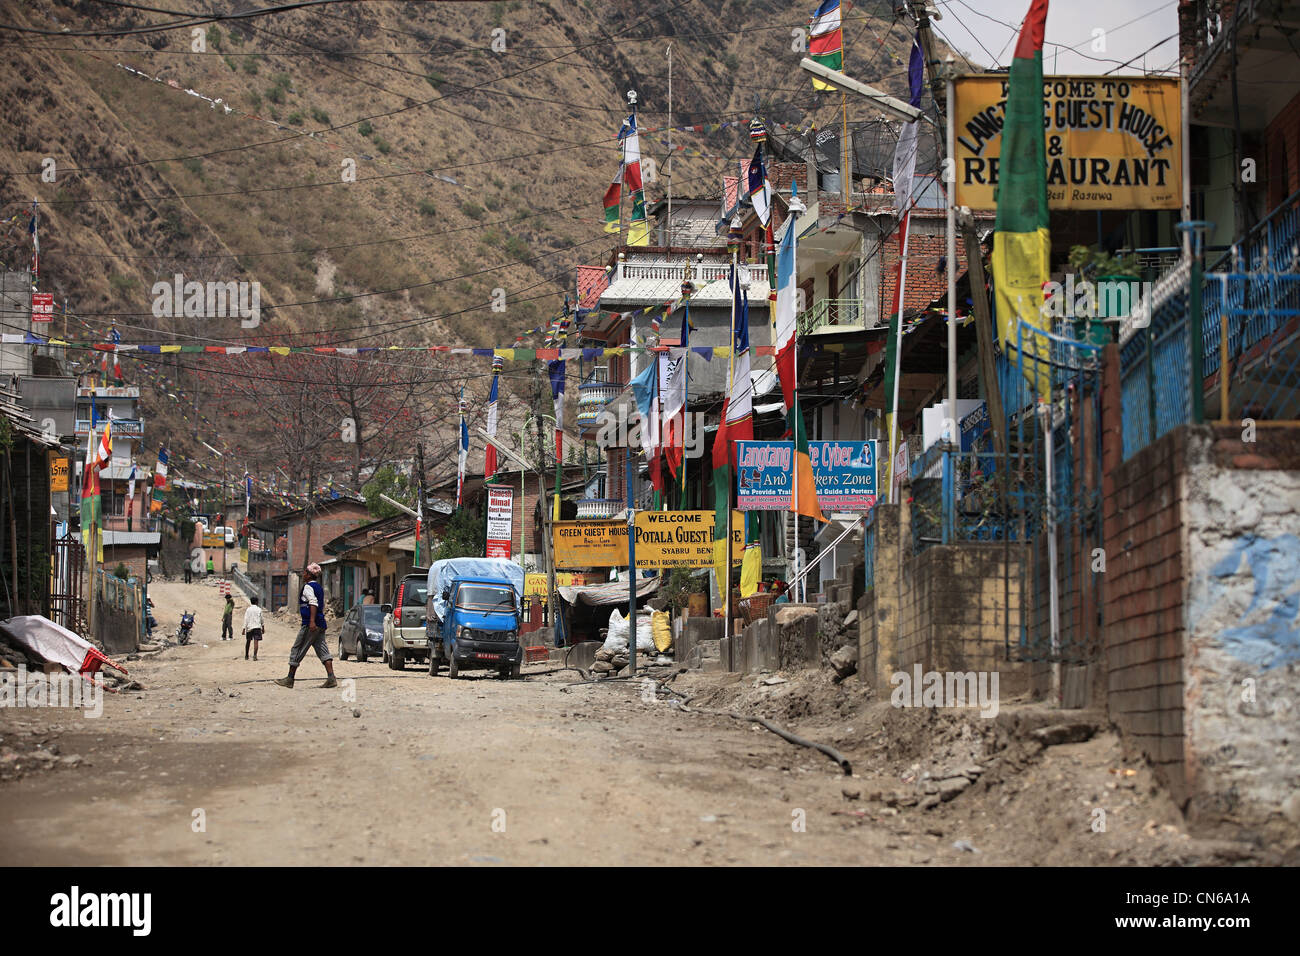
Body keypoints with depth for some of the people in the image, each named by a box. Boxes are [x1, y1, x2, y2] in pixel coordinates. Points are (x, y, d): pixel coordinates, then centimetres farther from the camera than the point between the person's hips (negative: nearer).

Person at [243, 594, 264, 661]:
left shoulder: (248, 610, 0)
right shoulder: (259, 609, 0)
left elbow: (246, 620, -4)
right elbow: (261, 619, 7)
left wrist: (244, 629, -4)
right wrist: (262, 627, 19)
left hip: (249, 627, 2)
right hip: (257, 627, -2)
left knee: (248, 641, 16)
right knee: (256, 641, -7)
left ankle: (246, 656, 26)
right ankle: (255, 655, -21)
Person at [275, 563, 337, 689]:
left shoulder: (308, 587, -8)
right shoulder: (319, 587, 19)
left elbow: (313, 603, -22)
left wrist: (312, 621, -30)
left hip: (310, 624, -9)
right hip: (321, 624, 9)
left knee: (297, 650, 0)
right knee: (323, 650, 2)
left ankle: (290, 679, 6)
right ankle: (331, 678, -9)